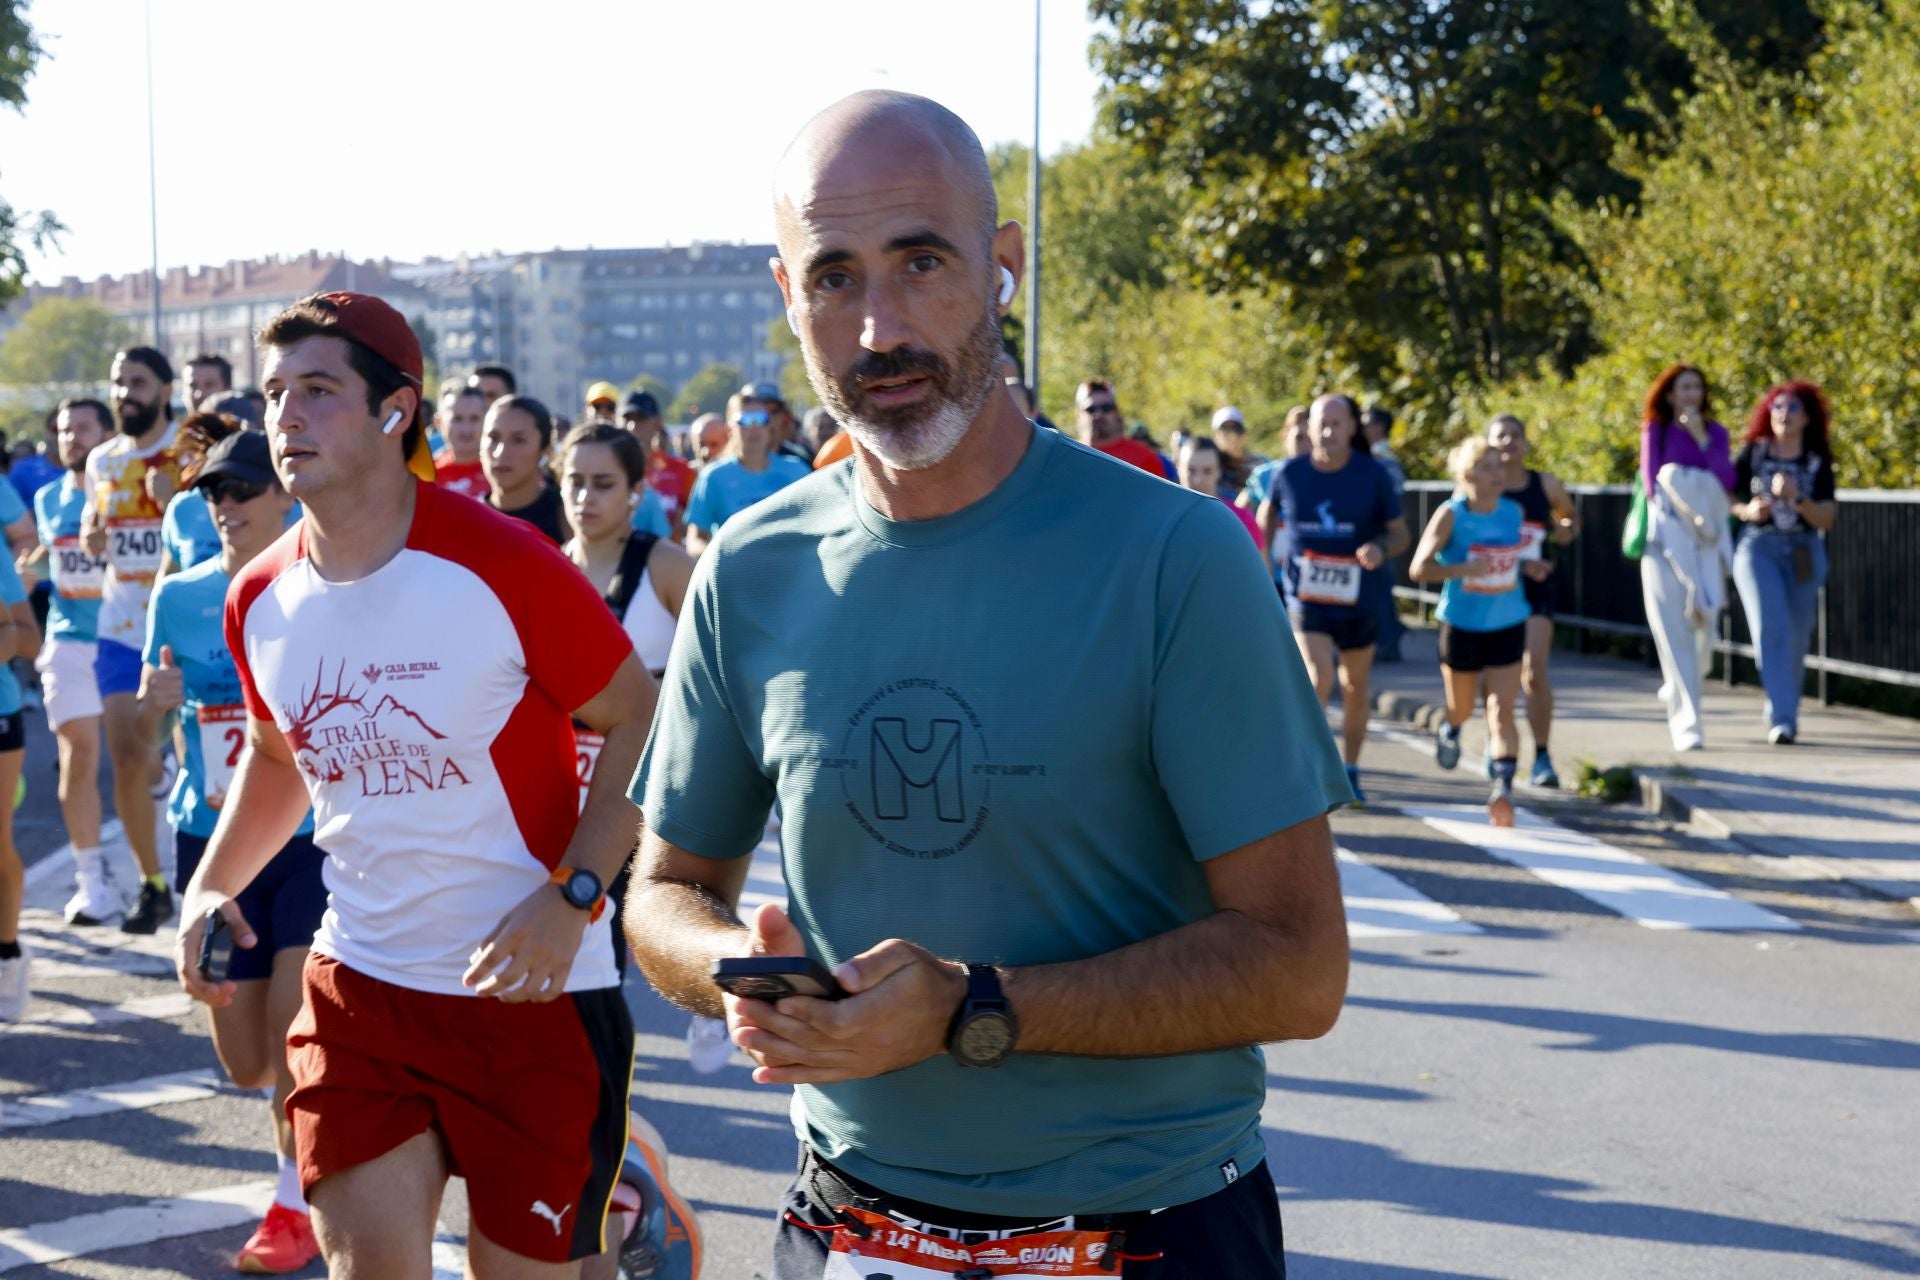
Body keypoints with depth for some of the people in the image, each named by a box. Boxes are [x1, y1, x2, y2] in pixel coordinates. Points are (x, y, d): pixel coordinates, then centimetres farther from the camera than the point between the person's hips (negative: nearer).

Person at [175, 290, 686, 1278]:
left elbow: (641, 721, -10)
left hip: (533, 985, -4)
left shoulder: (501, 566, -17)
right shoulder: (260, 601, 2)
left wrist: (571, 898, -21)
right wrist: (211, 884, 6)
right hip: (357, 980, 5)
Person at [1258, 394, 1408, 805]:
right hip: (1306, 598, -1)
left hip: (1359, 601, 1)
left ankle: (1350, 772, 29)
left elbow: (1400, 532, 0)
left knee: (1355, 689, 12)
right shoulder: (1289, 473, -4)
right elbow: (1267, 513, 15)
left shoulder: (1373, 475, -6)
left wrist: (1381, 549, -21)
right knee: (1318, 680, -19)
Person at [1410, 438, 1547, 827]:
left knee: (1502, 710, -9)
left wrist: (1527, 566, -4)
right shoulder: (1451, 514, -12)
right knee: (1461, 709, 16)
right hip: (1461, 624, -2)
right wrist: (1466, 569, -28)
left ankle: (1503, 788, -15)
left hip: (1507, 625, 2)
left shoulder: (1515, 512, 0)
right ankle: (1447, 729, 51)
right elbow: (1420, 568, -13)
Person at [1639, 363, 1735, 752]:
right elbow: (1651, 479, 0)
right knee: (1674, 628, -11)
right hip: (1667, 532, -3)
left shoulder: (1715, 433, 13)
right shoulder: (1656, 430, 7)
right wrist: (1682, 507, -12)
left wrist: (1702, 438, -6)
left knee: (1703, 624, -3)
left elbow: (1726, 480, 0)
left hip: (1706, 536, 3)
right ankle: (1686, 723, -12)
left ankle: (1677, 687, 29)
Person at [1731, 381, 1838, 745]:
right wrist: (1746, 510, -12)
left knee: (1796, 637, 7)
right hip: (1758, 548, -2)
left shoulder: (1818, 463, 4)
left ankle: (1779, 714, 27)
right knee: (1771, 628, -17)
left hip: (1804, 554, 2)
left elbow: (1827, 519, -4)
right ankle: (1783, 719, -21)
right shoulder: (1753, 452, 3)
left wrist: (1796, 498, -20)